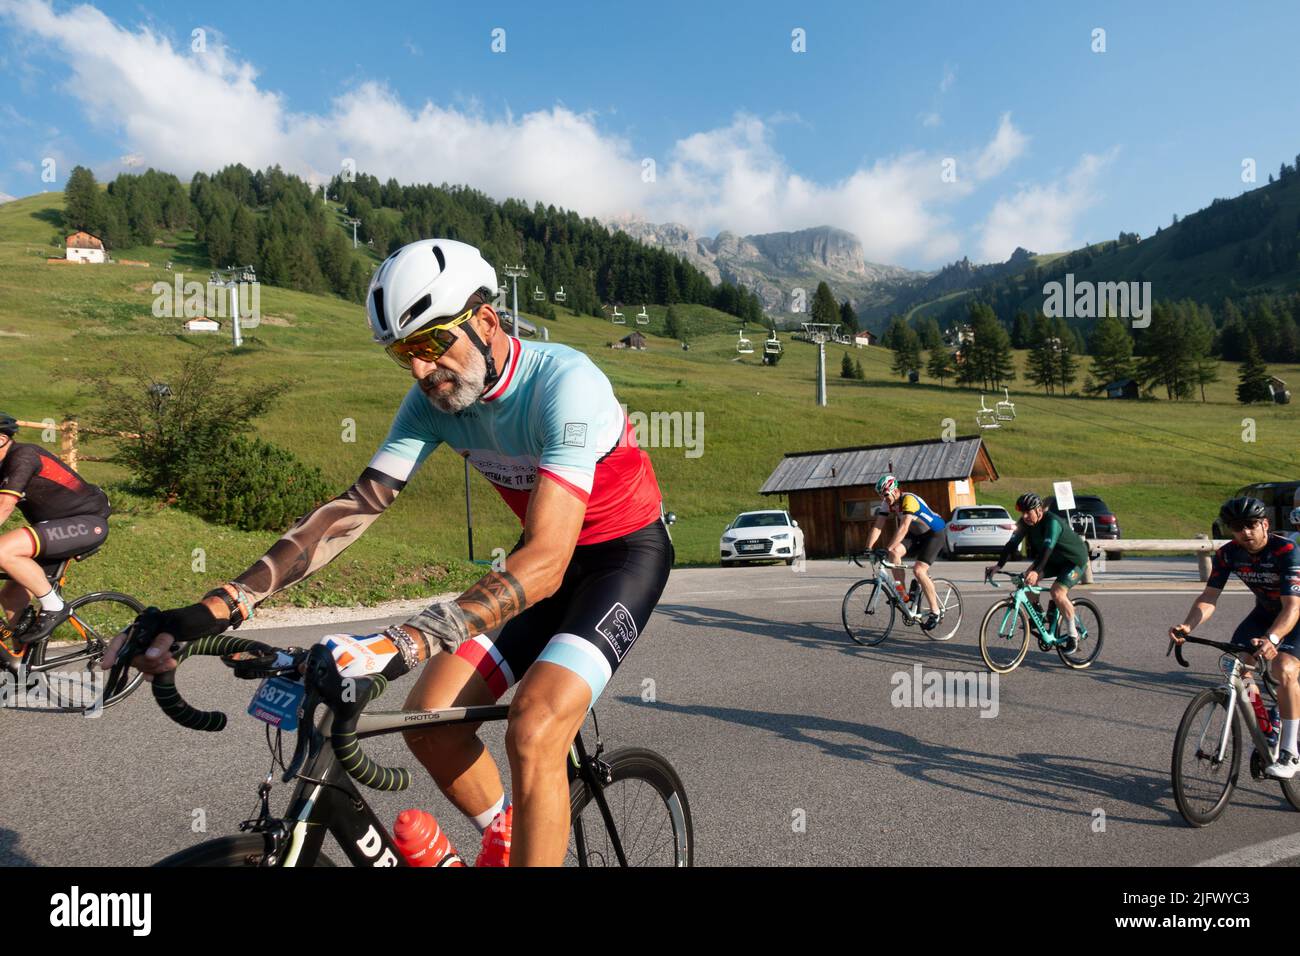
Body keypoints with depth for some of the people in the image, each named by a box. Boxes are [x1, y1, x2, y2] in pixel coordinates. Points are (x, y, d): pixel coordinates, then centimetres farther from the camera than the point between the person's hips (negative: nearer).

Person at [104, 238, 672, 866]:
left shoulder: (563, 383, -31)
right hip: (548, 554, 6)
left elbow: (544, 564, -39)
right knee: (429, 718, -5)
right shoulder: (434, 397, -10)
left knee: (533, 733, -26)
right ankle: (503, 843, 21)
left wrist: (403, 643, -49)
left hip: (628, 549, -6)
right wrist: (221, 605, -22)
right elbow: (355, 507, -12)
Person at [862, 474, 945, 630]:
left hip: (934, 534, -7)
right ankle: (902, 594, -8)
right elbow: (877, 526, -12)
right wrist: (868, 548, -25)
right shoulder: (887, 503, -8)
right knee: (895, 552, -20)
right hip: (916, 535, 7)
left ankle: (934, 612, -9)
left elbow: (904, 527, -41)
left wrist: (888, 548, -49)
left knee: (918, 570, -21)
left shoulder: (909, 500, -30)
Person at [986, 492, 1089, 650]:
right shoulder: (1025, 522, -11)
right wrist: (999, 565, -26)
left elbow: (1047, 548, -44)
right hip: (1054, 559, 7)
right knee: (1028, 579, -14)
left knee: (1057, 592, -25)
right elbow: (1013, 543, -16)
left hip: (1075, 560, -7)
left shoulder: (1052, 522, -32)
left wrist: (1036, 571, -57)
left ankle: (1072, 634, -8)